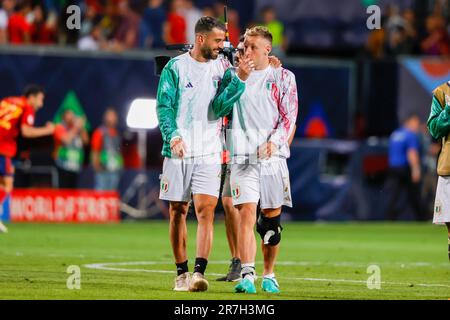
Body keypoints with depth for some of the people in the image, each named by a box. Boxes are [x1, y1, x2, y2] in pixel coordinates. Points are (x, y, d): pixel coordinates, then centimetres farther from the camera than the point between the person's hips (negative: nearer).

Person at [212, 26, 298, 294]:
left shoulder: (283, 78, 8)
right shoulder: (234, 76, 12)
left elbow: (289, 116, 2)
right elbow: (219, 108, -1)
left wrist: (274, 141, -14)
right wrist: (240, 78, -9)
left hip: (273, 155, 0)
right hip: (243, 156, 0)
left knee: (272, 218, 4)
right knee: (247, 213, -14)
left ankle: (269, 276, 17)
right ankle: (247, 275, -20)